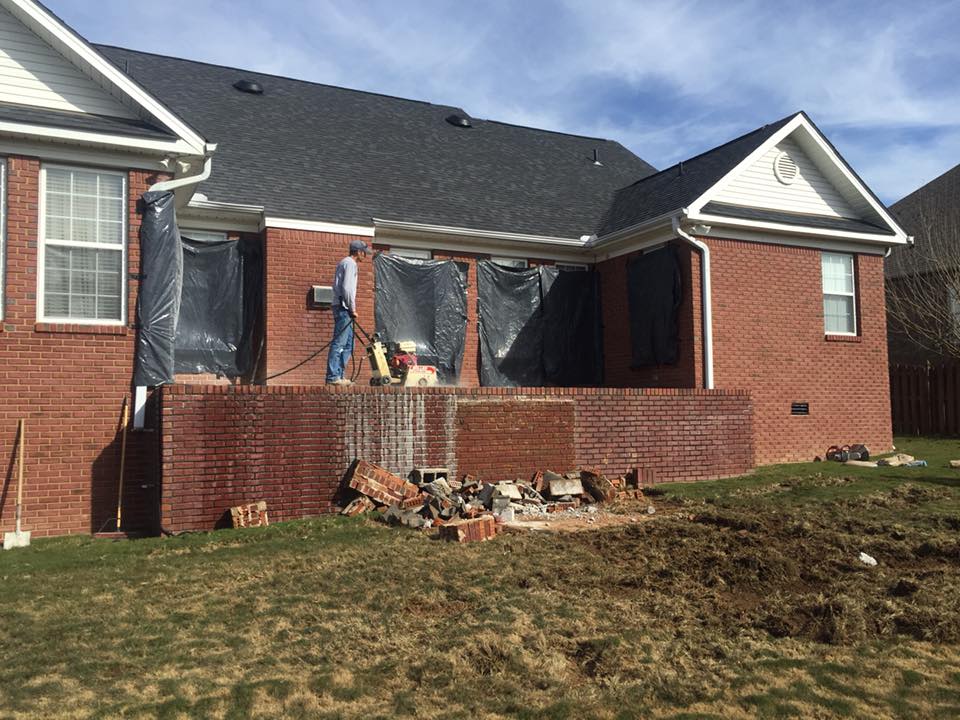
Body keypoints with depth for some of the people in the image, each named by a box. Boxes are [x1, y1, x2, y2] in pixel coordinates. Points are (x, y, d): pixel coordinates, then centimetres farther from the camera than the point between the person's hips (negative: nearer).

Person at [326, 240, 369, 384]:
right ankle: (333, 376, -12)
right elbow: (347, 288, -18)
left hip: (340, 307, 10)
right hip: (344, 308, -10)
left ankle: (339, 376, 11)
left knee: (348, 344, 11)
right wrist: (352, 308, -14)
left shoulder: (343, 263, 23)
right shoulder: (350, 263, -8)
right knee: (339, 343, -11)